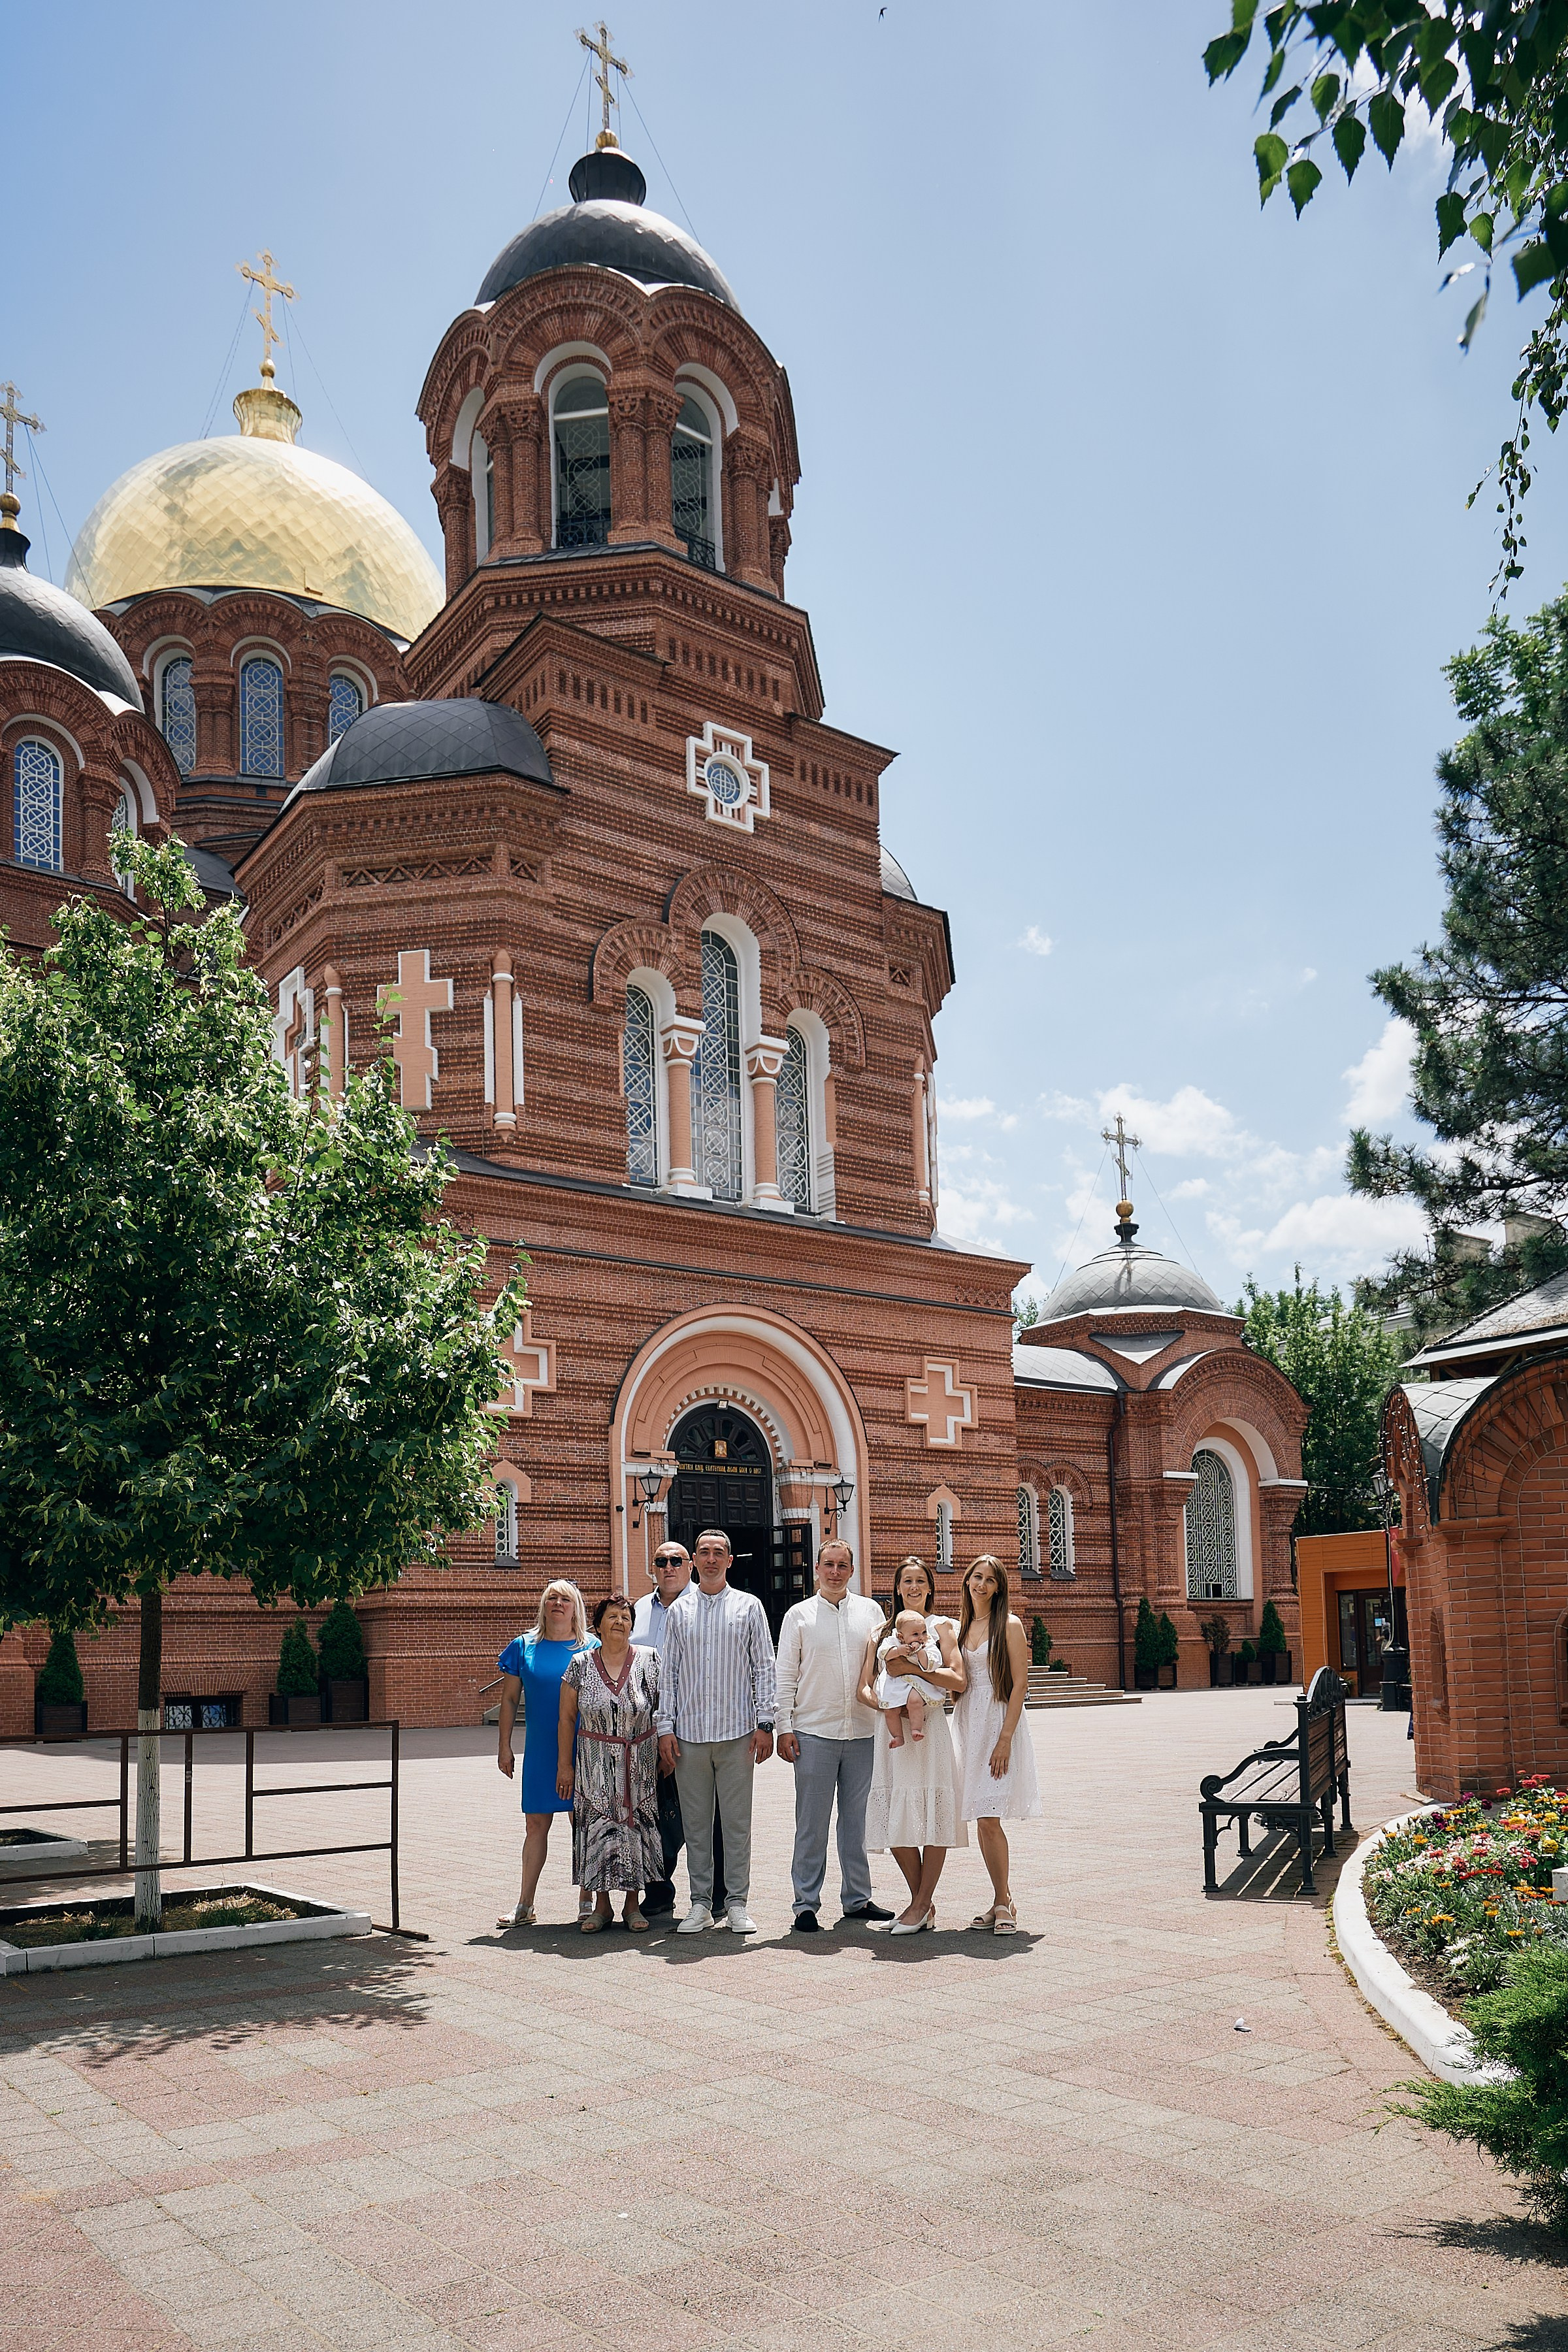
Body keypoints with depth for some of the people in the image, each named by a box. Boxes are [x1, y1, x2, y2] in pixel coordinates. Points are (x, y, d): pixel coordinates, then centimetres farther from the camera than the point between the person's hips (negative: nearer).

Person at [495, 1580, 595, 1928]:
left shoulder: (592, 1648, 2)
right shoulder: (524, 1647, 5)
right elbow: (509, 1699, 9)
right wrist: (505, 1746, 6)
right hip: (539, 1752, 1)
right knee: (536, 1825, 5)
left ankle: (586, 1902, 15)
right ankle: (525, 1907, 14)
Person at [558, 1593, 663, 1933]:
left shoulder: (650, 1661, -1)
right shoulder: (580, 1665, 0)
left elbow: (665, 1710, 5)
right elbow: (567, 1718, 4)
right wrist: (564, 1765, 2)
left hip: (640, 1762, 0)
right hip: (595, 1763, 0)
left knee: (636, 1828, 3)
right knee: (597, 1829, 2)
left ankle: (633, 1905, 16)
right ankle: (601, 1906, 14)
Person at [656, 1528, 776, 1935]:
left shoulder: (749, 1607, 6)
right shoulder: (679, 1611, 10)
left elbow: (764, 1667, 5)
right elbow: (668, 1672, 9)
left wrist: (764, 1724, -2)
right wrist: (666, 1728, 3)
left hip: (737, 1732, -1)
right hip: (690, 1733, 2)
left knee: (737, 1821, 2)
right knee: (695, 1822, 6)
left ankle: (737, 1903, 10)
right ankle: (701, 1904, 14)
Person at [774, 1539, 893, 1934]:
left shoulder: (871, 1611, 8)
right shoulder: (799, 1615, 3)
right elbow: (786, 1676, 3)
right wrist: (784, 1728, -4)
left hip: (862, 1733, 2)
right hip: (814, 1734, -2)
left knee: (857, 1819, 11)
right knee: (812, 1823, 0)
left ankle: (857, 1898, 22)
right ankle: (806, 1904, 8)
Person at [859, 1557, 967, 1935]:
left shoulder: (941, 1626, 7)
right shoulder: (882, 1632, 16)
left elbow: (958, 1680, -6)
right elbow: (864, 1687, 9)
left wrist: (912, 1668, -14)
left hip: (928, 1727, -3)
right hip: (889, 1729, 3)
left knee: (933, 1816, -4)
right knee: (895, 1820, 2)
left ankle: (921, 1905, 5)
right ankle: (922, 1903, 16)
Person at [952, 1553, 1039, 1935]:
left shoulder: (1009, 1625, -5)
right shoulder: (960, 1627, 13)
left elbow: (1019, 1684, -10)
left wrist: (1005, 1738, -16)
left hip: (998, 1721, -6)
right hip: (967, 1723, 6)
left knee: (989, 1818, -12)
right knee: (981, 1821, 6)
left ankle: (1004, 1904, -1)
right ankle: (1000, 1901, 15)